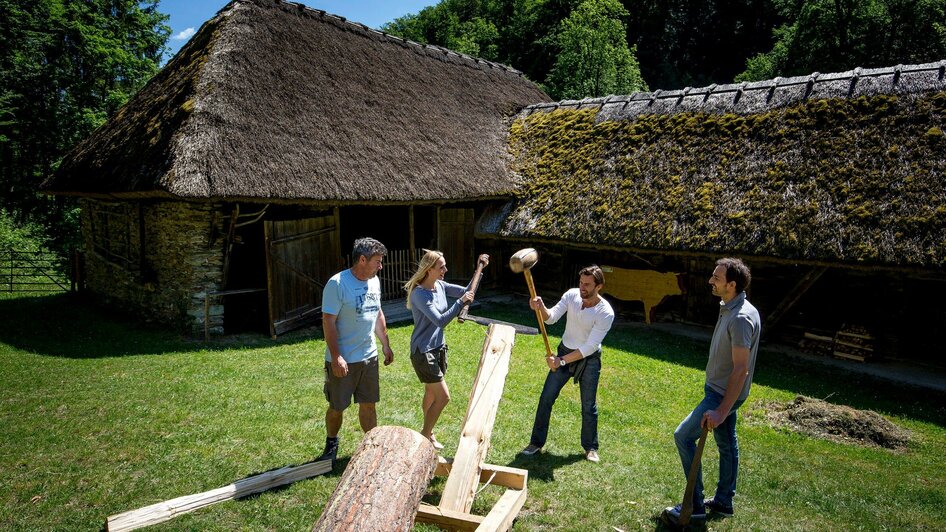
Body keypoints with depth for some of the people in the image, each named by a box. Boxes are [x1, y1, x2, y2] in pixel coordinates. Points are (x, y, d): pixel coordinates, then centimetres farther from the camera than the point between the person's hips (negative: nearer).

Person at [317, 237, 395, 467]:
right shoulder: (337, 284, -19)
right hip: (343, 360, -6)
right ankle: (331, 445, 33)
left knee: (368, 404, 13)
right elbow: (328, 322, -19)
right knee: (337, 407, 10)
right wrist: (336, 357, -21)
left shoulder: (374, 281, 4)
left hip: (369, 356, 6)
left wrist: (386, 344, 16)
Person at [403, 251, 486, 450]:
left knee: (431, 393, 20)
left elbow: (466, 292, 5)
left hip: (438, 347, 8)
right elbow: (440, 321, -28)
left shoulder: (440, 286, 1)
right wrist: (461, 302, -29)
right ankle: (424, 437, 13)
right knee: (443, 397, -6)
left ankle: (428, 433, 37)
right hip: (423, 351, -8)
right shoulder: (419, 294, -22)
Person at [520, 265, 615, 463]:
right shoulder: (572, 295, -14)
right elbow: (551, 317, -20)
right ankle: (536, 442, 17)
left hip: (589, 360, -3)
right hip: (565, 352, 3)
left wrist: (562, 361, -33)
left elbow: (590, 347, -27)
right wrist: (541, 308, -43)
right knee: (546, 398, 3)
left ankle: (590, 447, 30)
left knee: (589, 406, 9)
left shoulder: (606, 313, -25)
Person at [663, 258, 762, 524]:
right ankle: (723, 502, 33)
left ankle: (694, 505, 5)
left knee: (683, 435, -6)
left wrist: (721, 411, -30)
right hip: (719, 389, 10)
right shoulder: (729, 309, 5)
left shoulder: (741, 318, -27)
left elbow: (741, 369, -29)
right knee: (726, 443, 18)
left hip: (723, 394, -10)